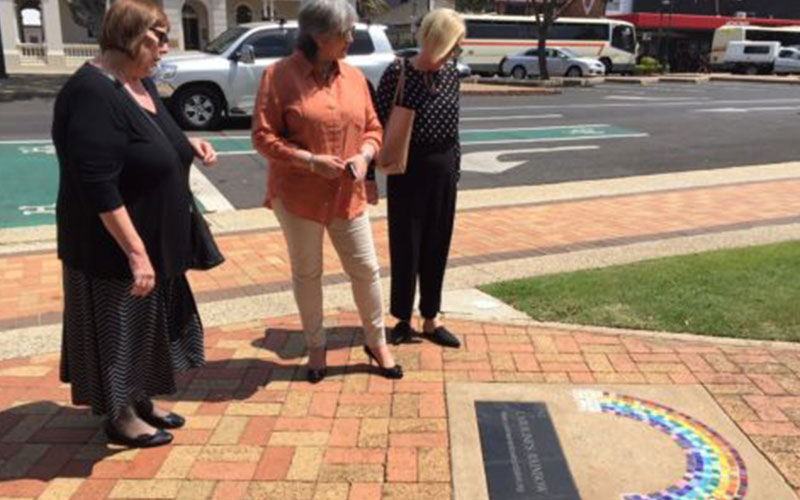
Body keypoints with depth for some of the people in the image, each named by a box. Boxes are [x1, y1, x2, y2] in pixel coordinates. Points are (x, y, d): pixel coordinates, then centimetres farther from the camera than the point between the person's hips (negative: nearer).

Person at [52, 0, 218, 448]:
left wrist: (187, 144, 3)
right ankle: (120, 418, 25)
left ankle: (141, 401, 37)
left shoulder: (141, 83, 6)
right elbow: (98, 186, -28)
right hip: (116, 249, -9)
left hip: (156, 239, 9)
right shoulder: (92, 94, -23)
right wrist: (136, 251, -28)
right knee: (119, 329, 7)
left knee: (147, 325, 20)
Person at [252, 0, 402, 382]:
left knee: (366, 269, 8)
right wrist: (311, 161, -20)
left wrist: (364, 156, -10)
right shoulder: (280, 75, -10)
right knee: (306, 274, 10)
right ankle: (315, 346, 30)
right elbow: (263, 136, -12)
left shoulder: (354, 76, 4)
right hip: (298, 195, -4)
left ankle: (377, 343, 28)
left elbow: (372, 128, 11)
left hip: (347, 195, 4)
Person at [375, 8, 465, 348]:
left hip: (443, 169, 5)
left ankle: (431, 320, 24)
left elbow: (453, 127, 11)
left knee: (437, 246, 10)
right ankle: (402, 319, 22)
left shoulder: (451, 73, 4)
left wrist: (456, 169, 13)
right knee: (405, 246, 5)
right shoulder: (397, 72, -11)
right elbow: (380, 125, -8)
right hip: (407, 170, -5)